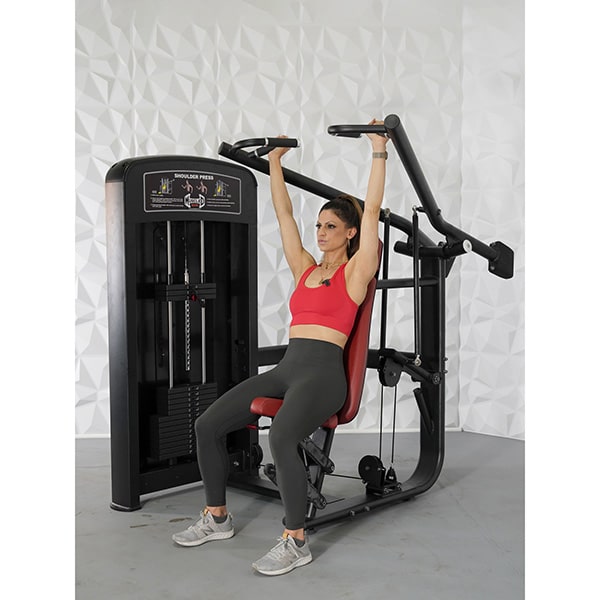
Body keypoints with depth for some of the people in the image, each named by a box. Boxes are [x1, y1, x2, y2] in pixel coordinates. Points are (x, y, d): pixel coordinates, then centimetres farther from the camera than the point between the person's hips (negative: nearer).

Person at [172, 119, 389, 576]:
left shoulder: (355, 272, 2)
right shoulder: (305, 268, 19)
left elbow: (372, 210, -5)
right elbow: (283, 214, 24)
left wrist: (379, 150, -4)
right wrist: (275, 162, 27)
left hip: (323, 372, -7)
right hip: (286, 367, 7)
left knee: (281, 438, -35)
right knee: (208, 425, -6)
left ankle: (296, 542, -18)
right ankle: (217, 518, 11)